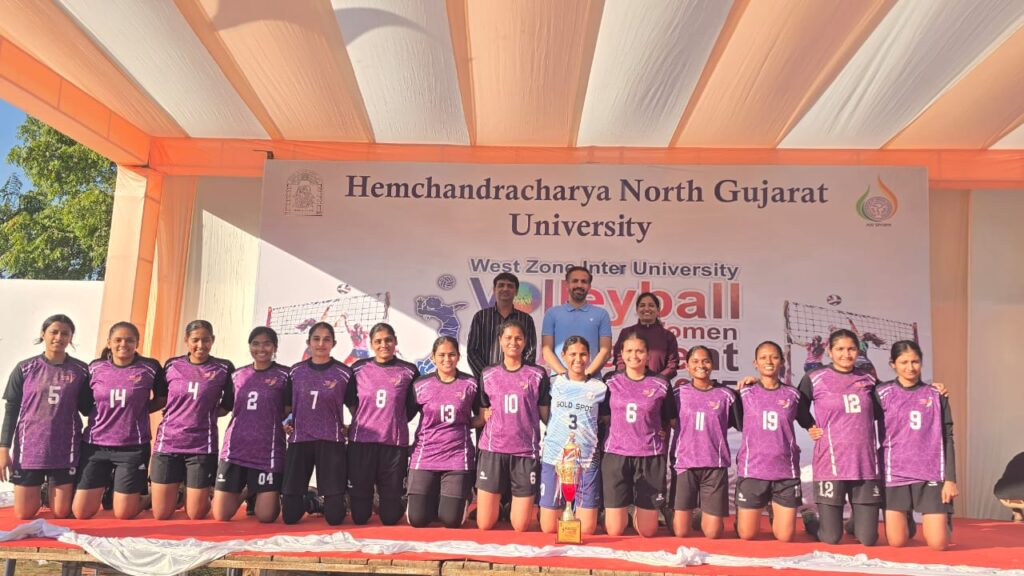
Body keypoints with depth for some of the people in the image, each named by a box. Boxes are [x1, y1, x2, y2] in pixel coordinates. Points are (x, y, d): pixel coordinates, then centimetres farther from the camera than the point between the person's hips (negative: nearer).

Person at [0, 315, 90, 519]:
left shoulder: (81, 370, 1)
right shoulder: (25, 368, 0)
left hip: (65, 450, 0)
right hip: (28, 448, 0)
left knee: (62, 513, 4)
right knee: (24, 514, 4)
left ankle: (53, 491, 37)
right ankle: (39, 492, 37)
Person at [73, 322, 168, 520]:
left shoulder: (151, 368, -5)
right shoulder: (95, 368, 2)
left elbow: (163, 399, 7)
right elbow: (84, 406, 12)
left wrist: (139, 410, -4)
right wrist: (104, 413, -3)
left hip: (133, 447, -2)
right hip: (94, 445, 2)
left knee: (123, 514, 1)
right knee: (81, 513, 5)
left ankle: (140, 494, 35)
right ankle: (103, 488, 36)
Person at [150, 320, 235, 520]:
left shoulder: (224, 369, -1)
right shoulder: (172, 365, 4)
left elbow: (229, 404, 8)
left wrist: (208, 414, -2)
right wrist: (181, 414, 3)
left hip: (202, 446, -2)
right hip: (167, 442, 2)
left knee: (196, 515, 2)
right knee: (161, 515, 5)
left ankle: (203, 493, 36)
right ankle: (175, 492, 38)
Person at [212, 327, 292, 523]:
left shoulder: (284, 375, -2)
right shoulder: (237, 375, 10)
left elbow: (290, 414, 2)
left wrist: (288, 425, -11)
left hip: (268, 452, -3)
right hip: (235, 450, 3)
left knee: (265, 517, -4)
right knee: (221, 515, 3)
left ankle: (274, 496, 31)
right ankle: (243, 492, 34)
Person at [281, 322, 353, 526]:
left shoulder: (344, 373, -1)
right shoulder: (295, 371, 6)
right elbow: (288, 404, 18)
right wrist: (287, 421, 0)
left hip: (331, 441, -2)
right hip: (299, 440, 2)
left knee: (334, 516, -5)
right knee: (290, 515, 0)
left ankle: (329, 500, 30)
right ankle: (309, 499, 34)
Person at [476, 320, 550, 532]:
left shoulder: (538, 375, 1)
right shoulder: (487, 374, 7)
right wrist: (486, 414, -1)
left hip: (525, 451, -1)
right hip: (493, 449, 1)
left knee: (520, 527, 2)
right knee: (484, 525, 3)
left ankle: (517, 501, 35)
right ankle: (498, 501, 35)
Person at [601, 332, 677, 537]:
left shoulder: (661, 385, 1)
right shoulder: (611, 381, 3)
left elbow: (671, 420, 12)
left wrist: (660, 432, 0)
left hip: (650, 458, 0)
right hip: (616, 455, 0)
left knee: (647, 532, 4)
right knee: (614, 531, 1)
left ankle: (639, 511, 37)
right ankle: (622, 511, 34)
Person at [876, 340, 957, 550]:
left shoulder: (936, 395, 6)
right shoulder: (882, 394, 2)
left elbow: (947, 439, 5)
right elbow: (875, 437, 4)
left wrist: (950, 479, -2)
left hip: (931, 475, 1)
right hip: (895, 474, -1)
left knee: (938, 543, -4)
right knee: (897, 542, -3)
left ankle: (943, 519, 29)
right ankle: (907, 521, 31)